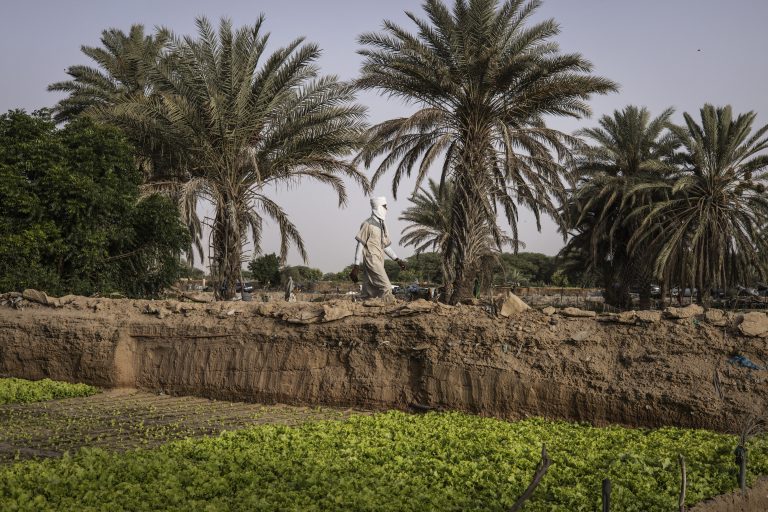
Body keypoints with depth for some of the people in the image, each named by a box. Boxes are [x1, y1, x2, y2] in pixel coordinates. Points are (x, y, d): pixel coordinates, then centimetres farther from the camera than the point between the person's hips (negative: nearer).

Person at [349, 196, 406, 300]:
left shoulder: (382, 225, 20)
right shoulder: (368, 224, -6)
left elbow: (386, 246, 27)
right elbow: (360, 245, -7)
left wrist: (397, 260, 22)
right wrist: (356, 266, -10)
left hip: (379, 261, 8)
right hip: (371, 259, -8)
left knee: (370, 293, 4)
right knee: (386, 287, -15)